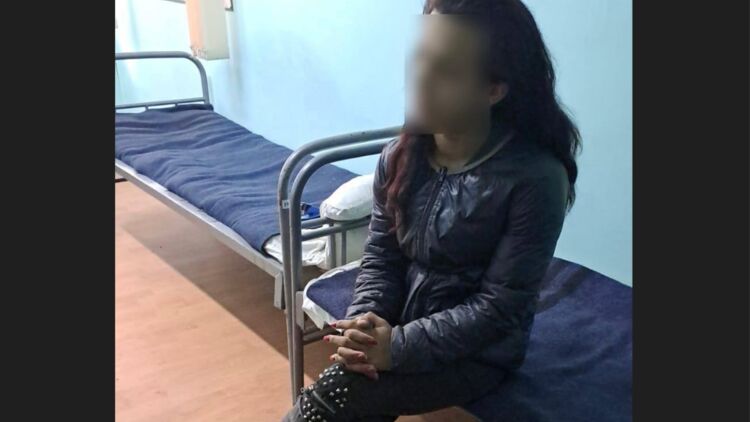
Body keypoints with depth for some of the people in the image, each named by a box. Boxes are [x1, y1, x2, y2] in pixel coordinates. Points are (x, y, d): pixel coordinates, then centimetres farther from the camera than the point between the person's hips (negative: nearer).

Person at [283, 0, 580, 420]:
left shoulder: (535, 178, -20)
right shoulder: (400, 155, -3)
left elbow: (499, 307, -18)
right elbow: (381, 255, 3)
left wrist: (400, 347, -24)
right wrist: (364, 323, -16)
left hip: (475, 351, -4)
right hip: (400, 322, 5)